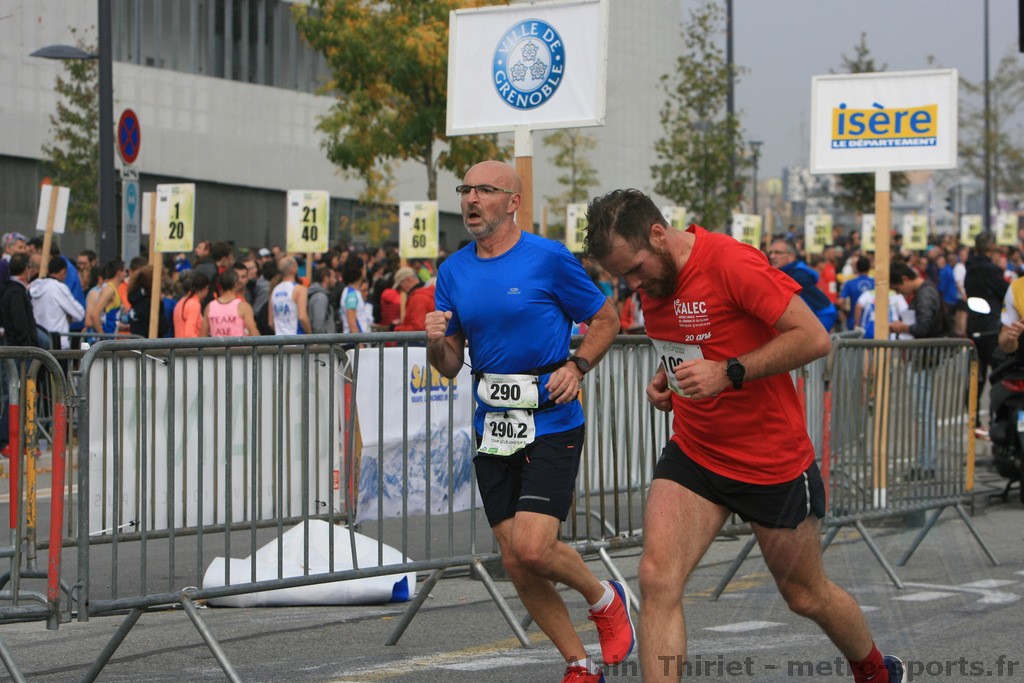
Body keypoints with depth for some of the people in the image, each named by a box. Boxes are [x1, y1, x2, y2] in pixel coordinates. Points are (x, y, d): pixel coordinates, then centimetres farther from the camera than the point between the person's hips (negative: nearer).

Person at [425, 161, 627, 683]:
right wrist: (437, 341, -9)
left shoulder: (549, 258, -6)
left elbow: (605, 318, 4)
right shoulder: (453, 272, 8)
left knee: (532, 547, -18)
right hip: (492, 430, 5)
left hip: (551, 425, -5)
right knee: (516, 564, 3)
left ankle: (605, 600, 14)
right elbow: (450, 366, 12)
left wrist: (576, 368, -10)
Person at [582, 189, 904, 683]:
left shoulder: (731, 262, -22)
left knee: (807, 596, 12)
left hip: (774, 460, -5)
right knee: (657, 578, -16)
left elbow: (814, 337, -25)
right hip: (692, 453, 5)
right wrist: (667, 376, 1)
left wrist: (727, 373, -30)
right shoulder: (652, 277, 1)